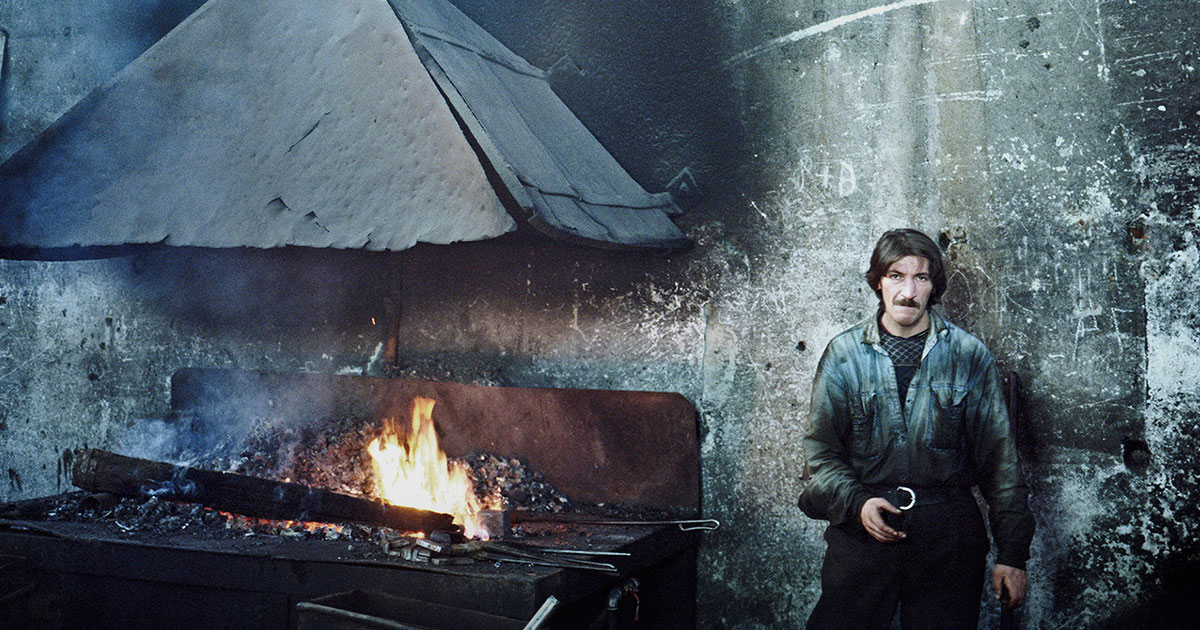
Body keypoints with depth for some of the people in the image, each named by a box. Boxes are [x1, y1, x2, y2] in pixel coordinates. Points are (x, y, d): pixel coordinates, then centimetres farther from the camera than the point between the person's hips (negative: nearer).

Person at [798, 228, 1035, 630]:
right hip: (862, 531, 0)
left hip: (948, 535, 0)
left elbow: (999, 458, 5)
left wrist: (1012, 554, 2)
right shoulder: (844, 354, 4)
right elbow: (820, 452, 4)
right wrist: (855, 502, -14)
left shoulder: (969, 355, 4)